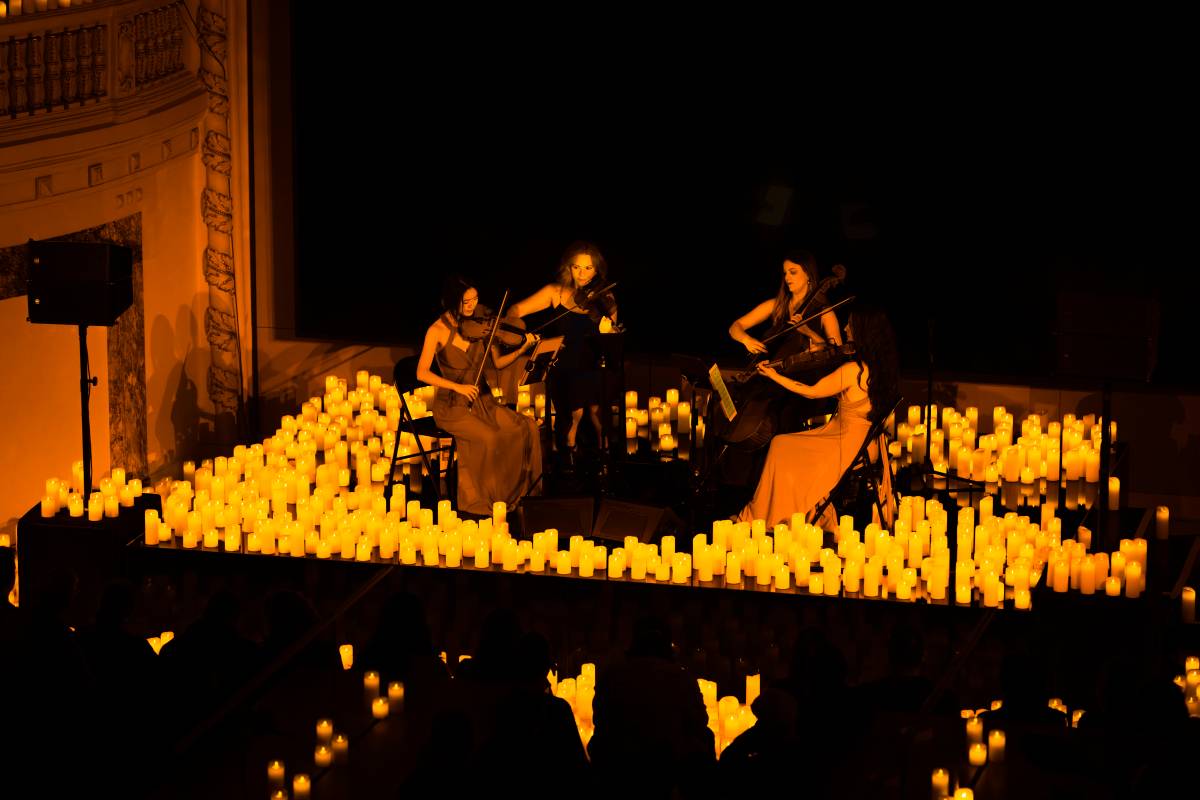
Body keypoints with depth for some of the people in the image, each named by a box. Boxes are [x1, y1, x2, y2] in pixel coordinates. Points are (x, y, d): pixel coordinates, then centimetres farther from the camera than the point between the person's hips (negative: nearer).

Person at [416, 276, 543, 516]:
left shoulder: (479, 326, 4)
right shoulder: (438, 331, -9)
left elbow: (498, 363, 5)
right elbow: (422, 373, -14)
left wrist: (521, 349, -12)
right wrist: (458, 387, -23)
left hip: (480, 400, 5)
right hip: (451, 406, -5)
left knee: (526, 428, -16)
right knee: (489, 437, -31)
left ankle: (518, 491, -6)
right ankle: (480, 501, -16)